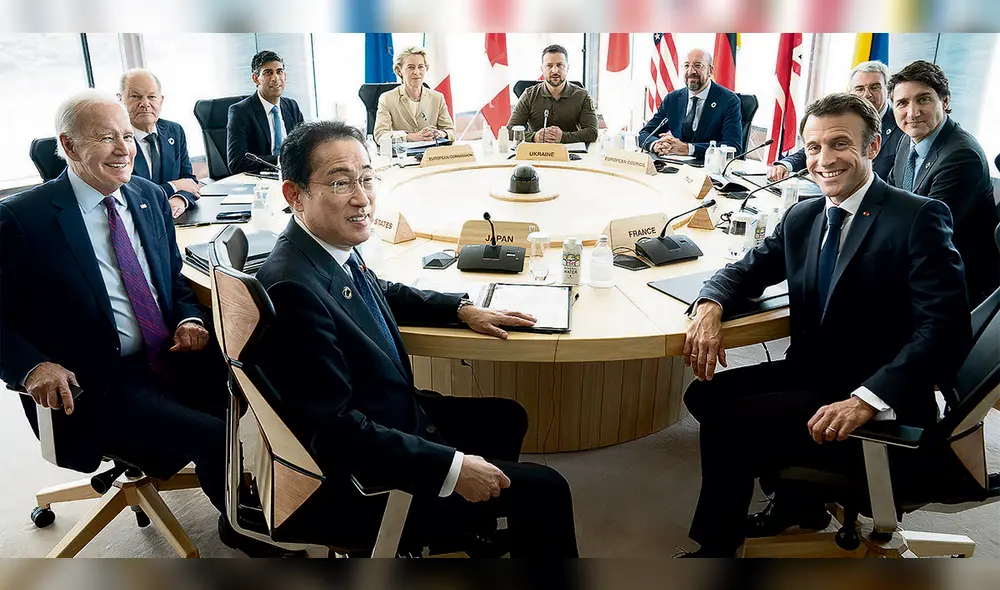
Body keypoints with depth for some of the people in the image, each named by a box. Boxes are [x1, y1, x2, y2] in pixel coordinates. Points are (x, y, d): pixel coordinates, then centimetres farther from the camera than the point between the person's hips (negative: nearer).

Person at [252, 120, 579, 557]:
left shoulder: (335, 250, -2)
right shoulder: (292, 288, -30)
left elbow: (384, 294, 21)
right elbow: (335, 431, -30)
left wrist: (463, 309, 9)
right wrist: (451, 468, -26)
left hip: (393, 417, 10)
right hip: (358, 485, -10)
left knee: (507, 417, 26)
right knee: (543, 489, -7)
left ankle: (475, 530, 44)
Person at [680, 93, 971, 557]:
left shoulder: (919, 218, -13)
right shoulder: (802, 217, 8)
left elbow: (945, 329, -21)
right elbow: (747, 270, 13)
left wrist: (865, 400, -34)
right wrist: (709, 306, -12)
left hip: (881, 409, -7)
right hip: (808, 377, 8)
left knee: (730, 422, -21)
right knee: (706, 394, -4)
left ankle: (714, 548, 5)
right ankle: (797, 500, 17)